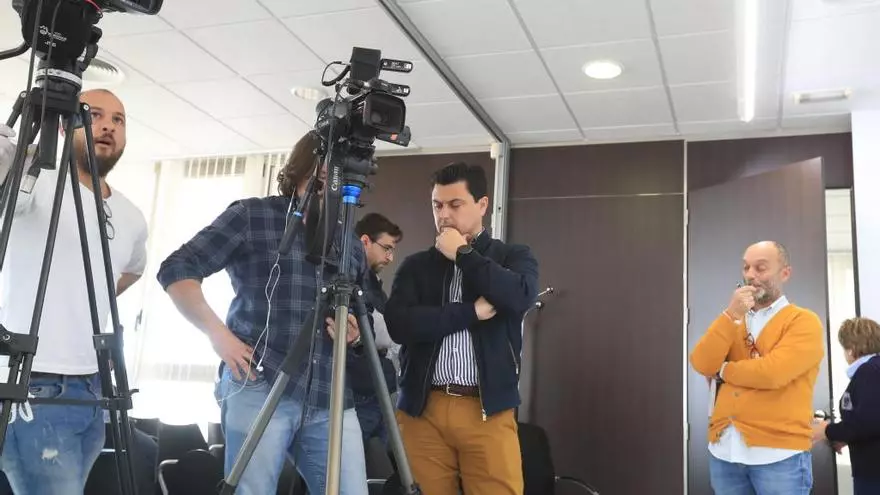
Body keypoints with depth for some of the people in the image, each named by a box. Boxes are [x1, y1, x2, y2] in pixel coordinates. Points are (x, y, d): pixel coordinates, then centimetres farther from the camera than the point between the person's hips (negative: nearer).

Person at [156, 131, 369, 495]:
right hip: (259, 388, -4)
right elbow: (176, 270, 0)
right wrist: (217, 332, -10)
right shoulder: (251, 216, 4)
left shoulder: (350, 242, 17)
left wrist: (355, 332, 2)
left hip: (331, 399, 5)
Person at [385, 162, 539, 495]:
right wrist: (472, 312, -10)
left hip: (488, 410, -1)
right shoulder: (416, 265, 11)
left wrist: (463, 254, -4)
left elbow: (520, 297, -13)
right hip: (422, 408, 1)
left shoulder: (513, 256, 9)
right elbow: (398, 324, -6)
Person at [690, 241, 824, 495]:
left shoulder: (804, 321, -2)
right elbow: (701, 364, -1)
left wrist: (722, 371, -1)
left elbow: (771, 373, -17)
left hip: (778, 453, -5)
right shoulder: (732, 321, 15)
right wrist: (731, 315, -9)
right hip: (724, 451, 5)